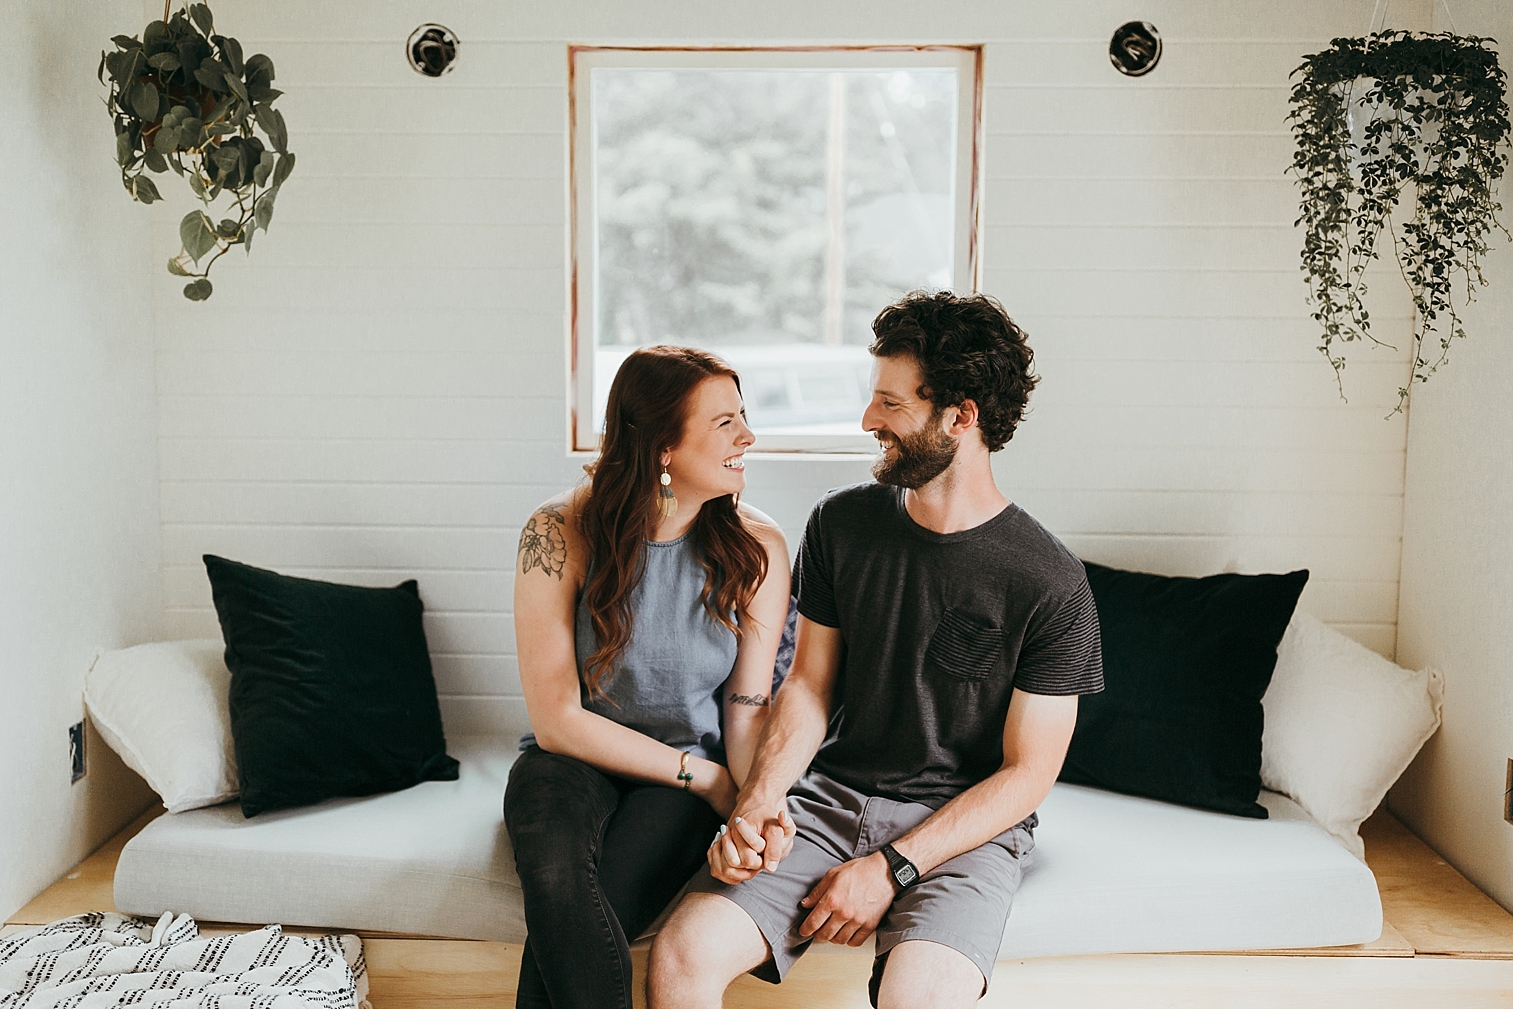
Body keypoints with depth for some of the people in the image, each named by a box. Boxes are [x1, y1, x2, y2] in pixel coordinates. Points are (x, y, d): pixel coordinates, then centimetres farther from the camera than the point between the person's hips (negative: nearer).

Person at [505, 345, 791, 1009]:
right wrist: (702, 775, -13)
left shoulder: (757, 548, -6)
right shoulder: (561, 533, -12)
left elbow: (748, 708, -2)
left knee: (564, 931, -28)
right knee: (558, 882, -35)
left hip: (690, 780, 1)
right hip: (575, 758, 0)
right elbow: (557, 719, -11)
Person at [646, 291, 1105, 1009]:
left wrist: (892, 868, -15)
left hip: (964, 827, -3)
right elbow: (809, 684, 8)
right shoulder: (840, 524, 2)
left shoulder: (1050, 583, -11)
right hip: (831, 796, 3)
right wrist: (757, 804, -9)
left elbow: (1027, 773, -7)